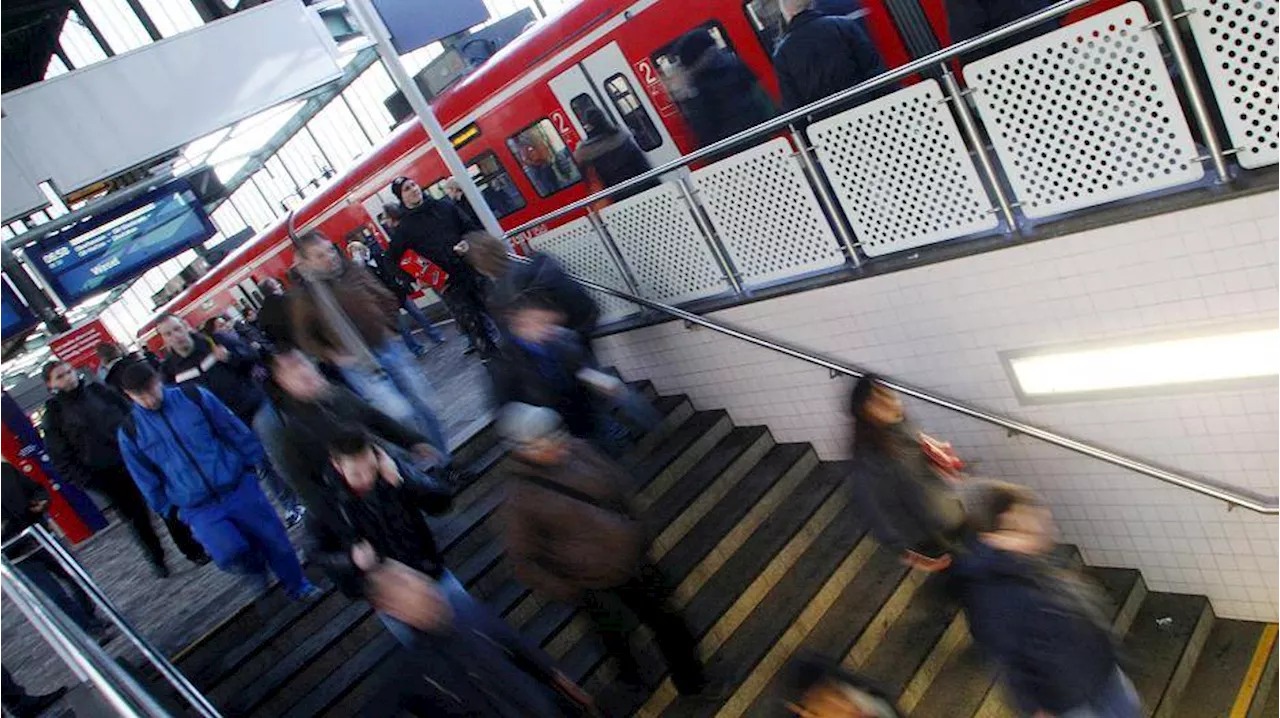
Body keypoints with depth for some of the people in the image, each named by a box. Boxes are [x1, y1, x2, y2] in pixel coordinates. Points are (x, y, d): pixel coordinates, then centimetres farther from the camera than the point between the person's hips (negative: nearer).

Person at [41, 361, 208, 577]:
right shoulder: (54, 415, -4)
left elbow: (129, 411, 8)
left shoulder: (98, 390, 3)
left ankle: (193, 550, 20)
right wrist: (89, 481, -10)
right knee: (138, 519, 10)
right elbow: (63, 460, -4)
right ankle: (156, 559, 31)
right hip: (108, 476, -2)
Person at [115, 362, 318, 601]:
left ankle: (298, 586, 31)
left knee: (275, 540, 6)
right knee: (230, 555, -21)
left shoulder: (193, 396, -5)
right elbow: (147, 479, 7)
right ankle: (256, 568, 15)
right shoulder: (129, 432, -3)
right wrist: (167, 510, 11)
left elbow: (234, 429, 4)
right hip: (198, 508, -1)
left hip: (239, 487, 1)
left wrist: (253, 462, 7)